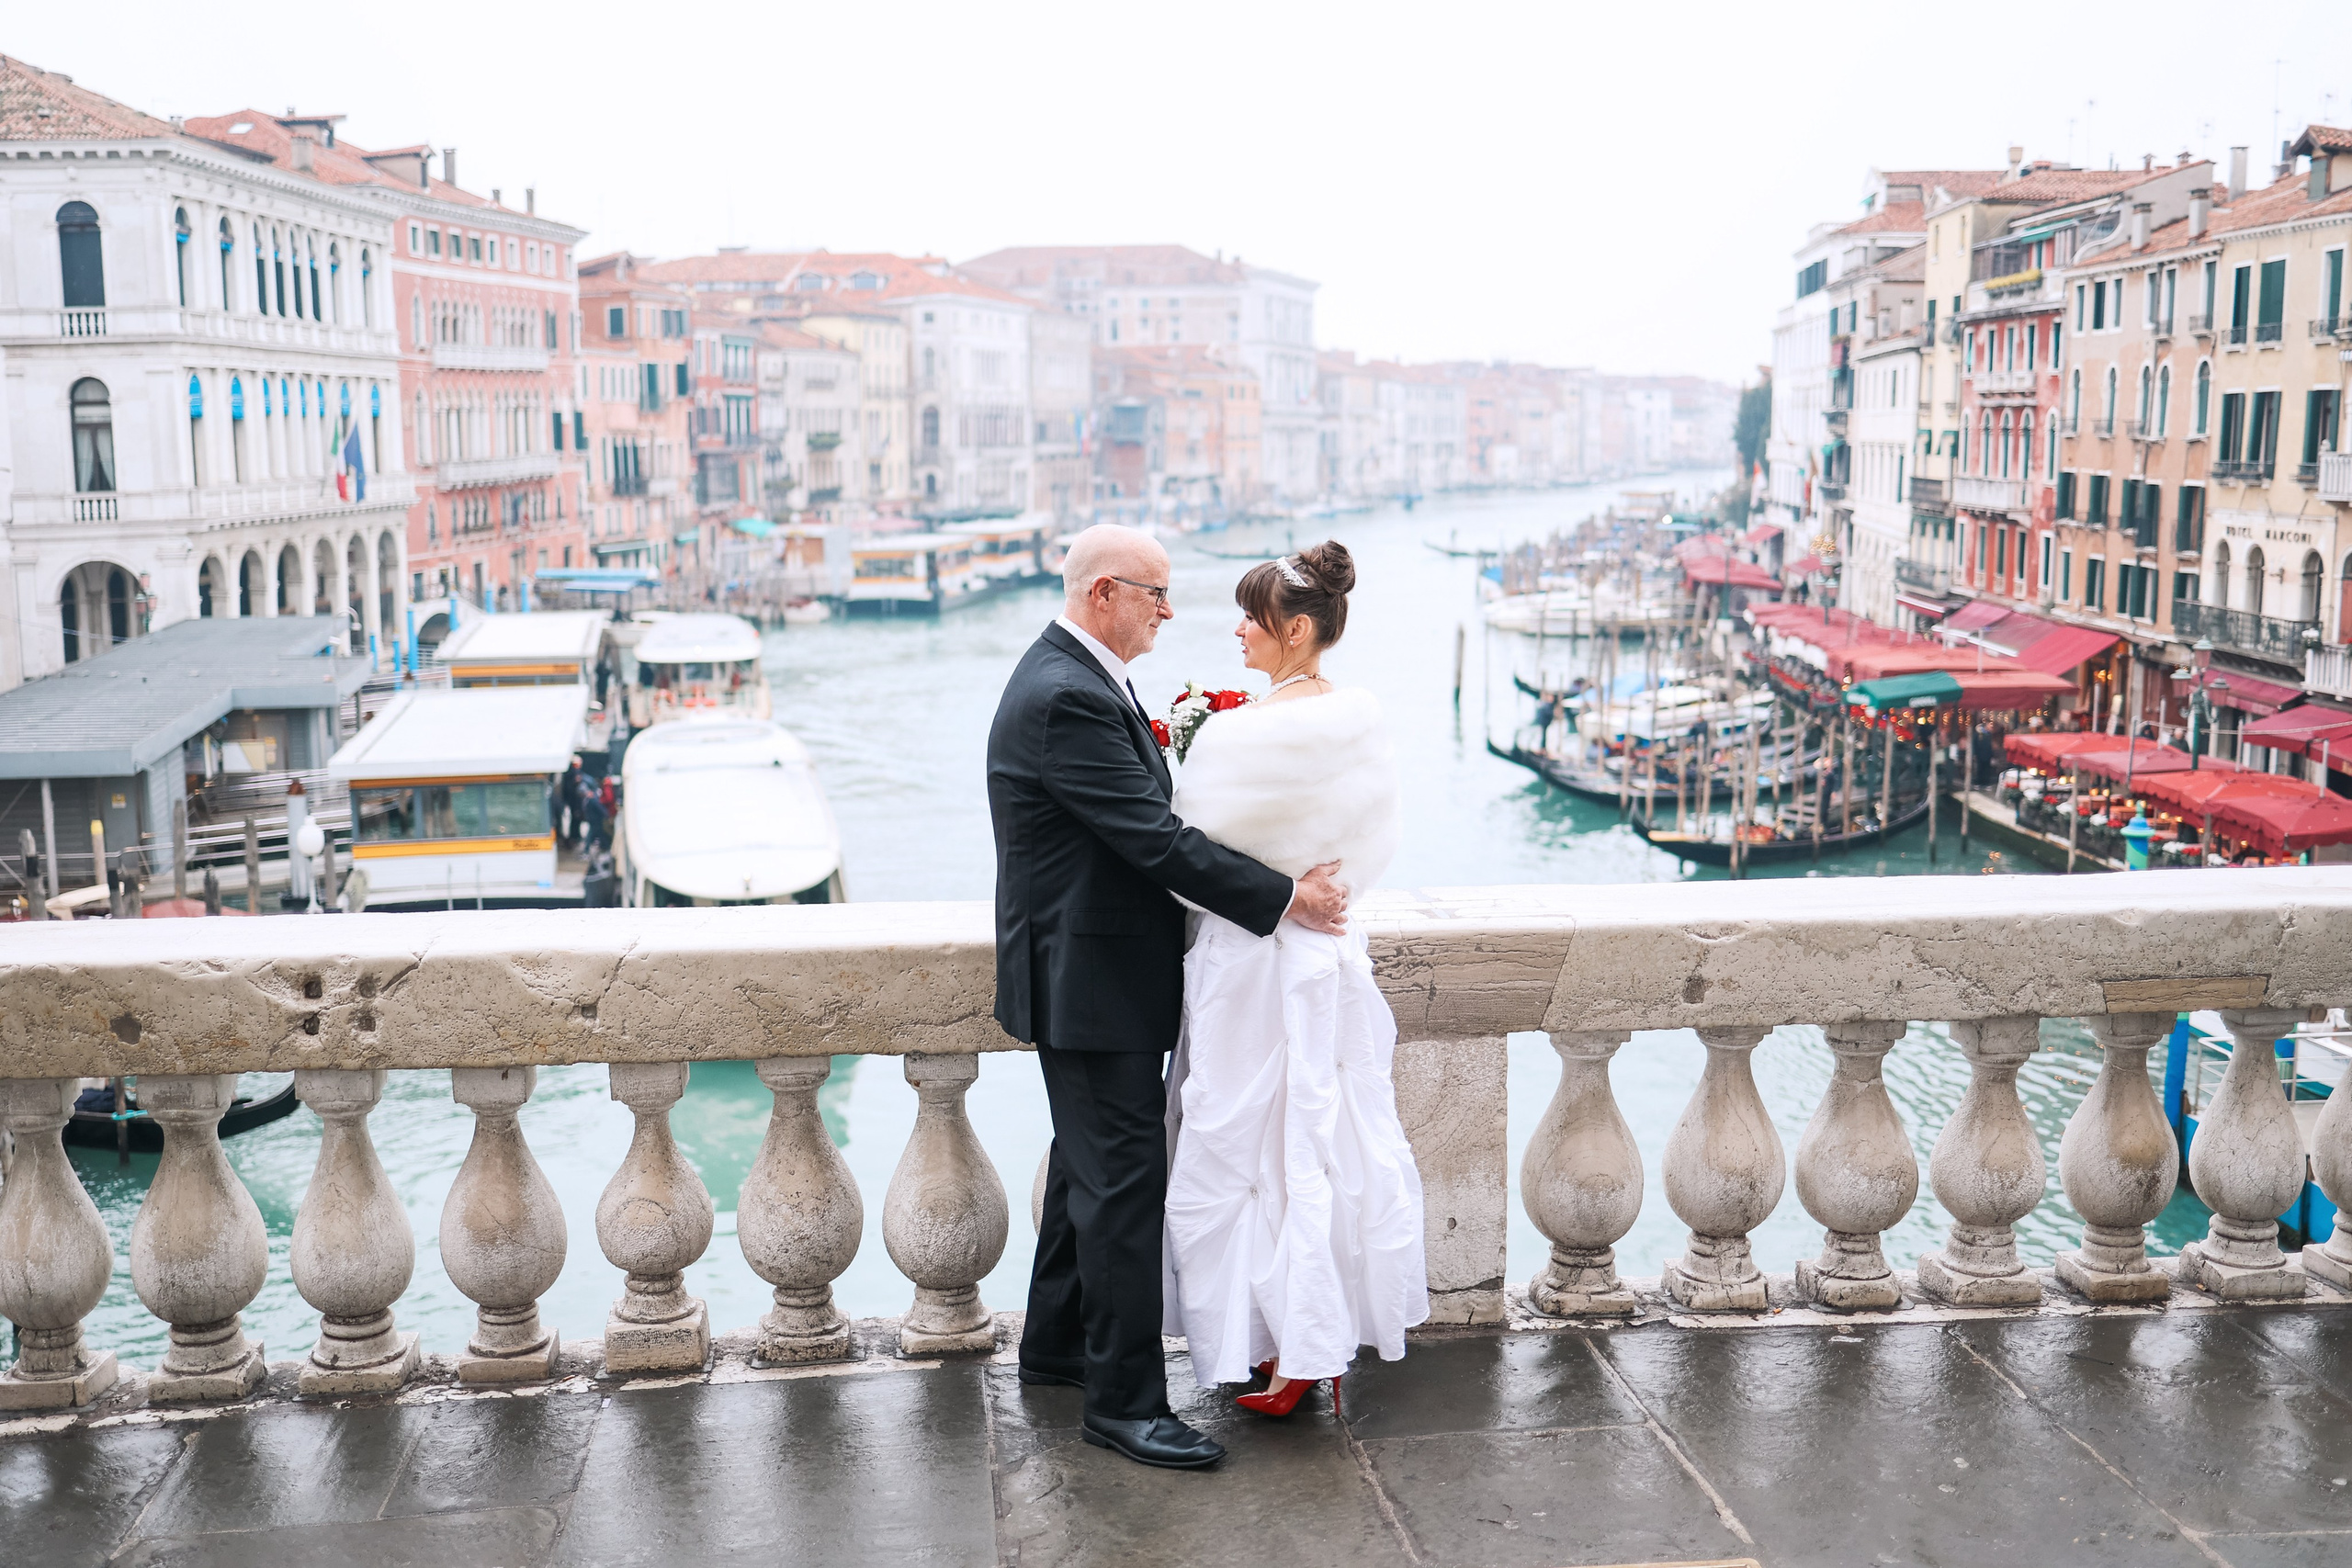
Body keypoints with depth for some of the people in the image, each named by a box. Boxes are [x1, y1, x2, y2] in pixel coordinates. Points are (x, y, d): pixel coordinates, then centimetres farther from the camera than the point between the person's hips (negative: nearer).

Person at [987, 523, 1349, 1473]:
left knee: (1091, 1161, 20)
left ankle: (1056, 1343, 34)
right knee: (1124, 1176, -5)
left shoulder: (1074, 677, 12)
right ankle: (1124, 1400, 3)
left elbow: (1140, 818, 17)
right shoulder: (1066, 698, -23)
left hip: (1096, 972, 11)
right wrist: (1283, 897, -21)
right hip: (1092, 981, -11)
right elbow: (1155, 839, -25)